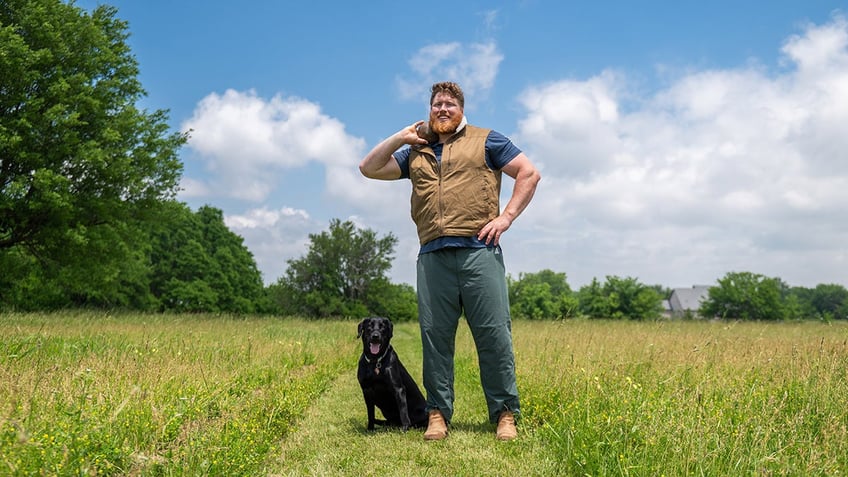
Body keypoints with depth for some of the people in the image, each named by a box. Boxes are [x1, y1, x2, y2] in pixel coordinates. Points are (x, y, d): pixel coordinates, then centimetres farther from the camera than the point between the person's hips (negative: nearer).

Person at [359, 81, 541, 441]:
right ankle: (437, 414, 9)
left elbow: (529, 173, 9)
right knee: (434, 335, 1)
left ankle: (505, 414, 2)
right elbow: (369, 168, 20)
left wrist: (507, 216, -2)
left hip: (478, 250, -3)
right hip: (432, 256, 3)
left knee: (493, 333, -5)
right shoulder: (416, 153, 23)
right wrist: (401, 137, 14)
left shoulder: (485, 141, 13)